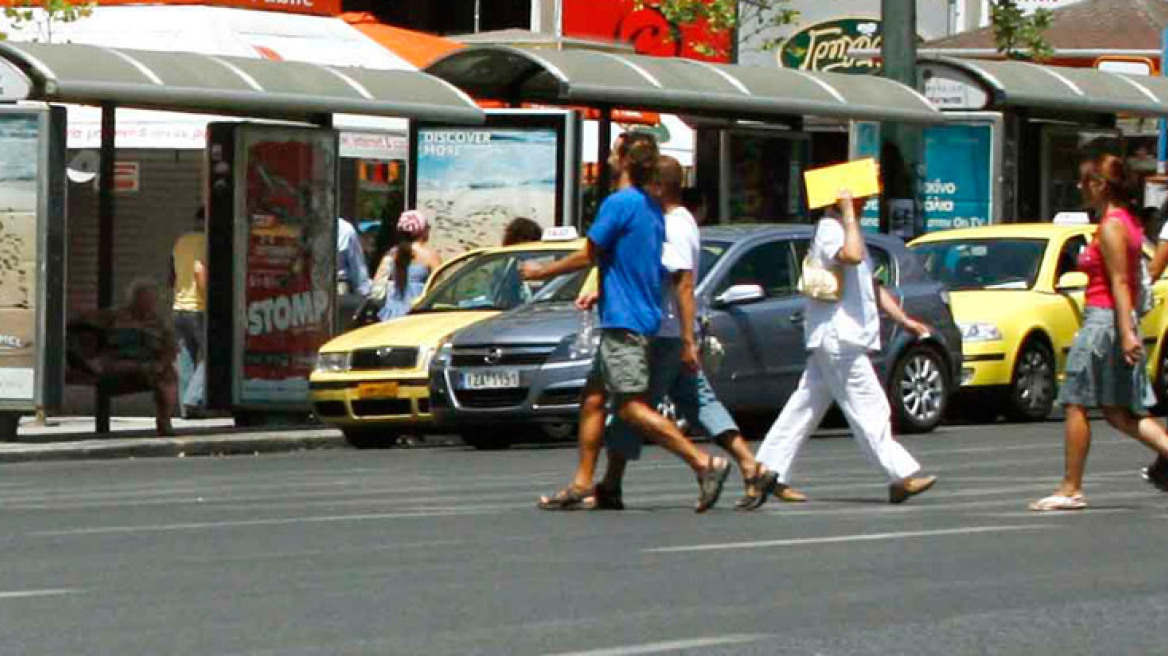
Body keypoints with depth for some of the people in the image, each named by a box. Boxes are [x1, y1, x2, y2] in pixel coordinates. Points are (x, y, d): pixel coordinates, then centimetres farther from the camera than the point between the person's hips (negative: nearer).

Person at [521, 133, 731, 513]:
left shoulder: (619, 203, -13)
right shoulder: (651, 208, 14)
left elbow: (587, 257, -9)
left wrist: (541, 272, 4)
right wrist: (601, 295, 29)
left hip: (624, 321, -10)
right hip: (642, 317, 10)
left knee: (632, 407, -12)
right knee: (592, 398, 12)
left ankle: (704, 463, -19)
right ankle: (582, 486, 12)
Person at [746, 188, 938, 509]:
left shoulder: (845, 230, 21)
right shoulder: (829, 230, -11)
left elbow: (872, 287, 25)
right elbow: (852, 255, -34)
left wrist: (904, 320, 18)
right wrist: (848, 214, -22)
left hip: (843, 338, 10)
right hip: (837, 338, -10)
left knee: (806, 408, 9)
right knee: (869, 407, -8)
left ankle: (768, 472, 10)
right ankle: (902, 476, -8)